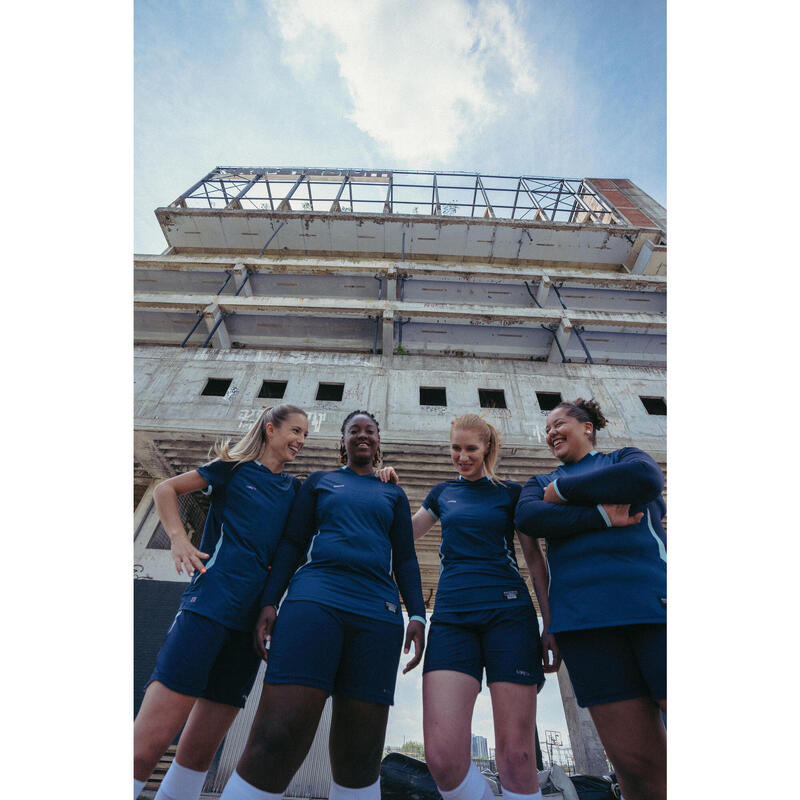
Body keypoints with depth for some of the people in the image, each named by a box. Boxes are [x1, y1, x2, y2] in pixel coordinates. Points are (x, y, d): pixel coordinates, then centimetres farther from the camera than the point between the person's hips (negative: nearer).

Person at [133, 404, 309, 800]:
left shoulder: (293, 489, 18)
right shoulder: (235, 467, 6)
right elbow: (166, 488, 9)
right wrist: (179, 538, -4)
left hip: (252, 619, 5)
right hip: (212, 601, -5)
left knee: (200, 751, 9)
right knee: (148, 742, -9)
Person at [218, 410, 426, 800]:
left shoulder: (394, 494, 20)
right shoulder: (319, 481, 18)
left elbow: (405, 559, 14)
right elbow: (292, 543, 11)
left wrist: (417, 614, 1)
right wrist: (269, 602, 0)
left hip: (378, 609, 2)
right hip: (316, 597, -1)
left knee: (359, 757, 3)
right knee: (276, 741, -13)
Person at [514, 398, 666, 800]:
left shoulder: (625, 457, 17)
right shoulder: (541, 483, 22)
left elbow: (646, 479, -9)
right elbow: (527, 517, -1)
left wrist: (562, 490, -1)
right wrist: (601, 515, -10)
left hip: (652, 601, -1)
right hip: (584, 615, 2)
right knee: (635, 760, 0)